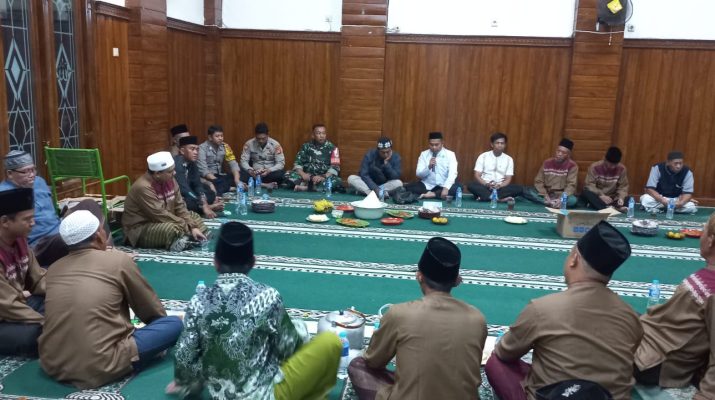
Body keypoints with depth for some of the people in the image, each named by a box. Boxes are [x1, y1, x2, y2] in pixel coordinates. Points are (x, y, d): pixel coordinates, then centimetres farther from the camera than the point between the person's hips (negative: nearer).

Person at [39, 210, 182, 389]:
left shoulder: (54, 268, 11)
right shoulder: (119, 260, -4)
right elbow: (154, 312, 8)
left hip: (53, 365, 7)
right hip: (99, 368, -6)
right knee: (175, 324, 2)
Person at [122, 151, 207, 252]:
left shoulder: (169, 179, -3)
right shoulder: (143, 187, -27)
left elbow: (179, 207, 1)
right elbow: (160, 215, -28)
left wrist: (193, 227, -11)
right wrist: (188, 227, -21)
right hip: (140, 229, -9)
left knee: (194, 217, 8)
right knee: (172, 229, -35)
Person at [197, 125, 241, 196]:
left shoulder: (225, 146, 4)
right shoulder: (202, 148, -10)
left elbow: (233, 163, -3)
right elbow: (203, 170, -18)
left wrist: (237, 180, -20)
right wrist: (217, 181, -27)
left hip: (219, 176, 6)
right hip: (207, 178, -6)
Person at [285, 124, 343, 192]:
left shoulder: (332, 148, 1)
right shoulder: (306, 146, 8)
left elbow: (335, 167, -8)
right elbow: (298, 163, 5)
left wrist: (324, 177, -25)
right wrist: (302, 174, -17)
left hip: (325, 177, -2)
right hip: (307, 177, 2)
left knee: (338, 181, -34)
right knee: (288, 175, -22)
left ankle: (305, 187, -34)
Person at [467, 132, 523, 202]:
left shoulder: (509, 159, 7)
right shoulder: (483, 156, 3)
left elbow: (508, 179, 2)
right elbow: (477, 176, -2)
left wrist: (500, 186, -20)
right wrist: (487, 184, -21)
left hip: (501, 187, 2)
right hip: (485, 186, -2)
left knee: (519, 189, -25)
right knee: (471, 185, -32)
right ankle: (499, 198, -37)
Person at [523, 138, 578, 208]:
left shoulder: (572, 166, -6)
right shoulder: (547, 163, 3)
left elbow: (571, 185, -14)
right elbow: (538, 181, -1)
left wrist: (561, 199, -32)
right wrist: (545, 196, -18)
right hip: (546, 194, 3)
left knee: (573, 200, -36)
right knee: (527, 191, -23)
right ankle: (550, 202, -31)